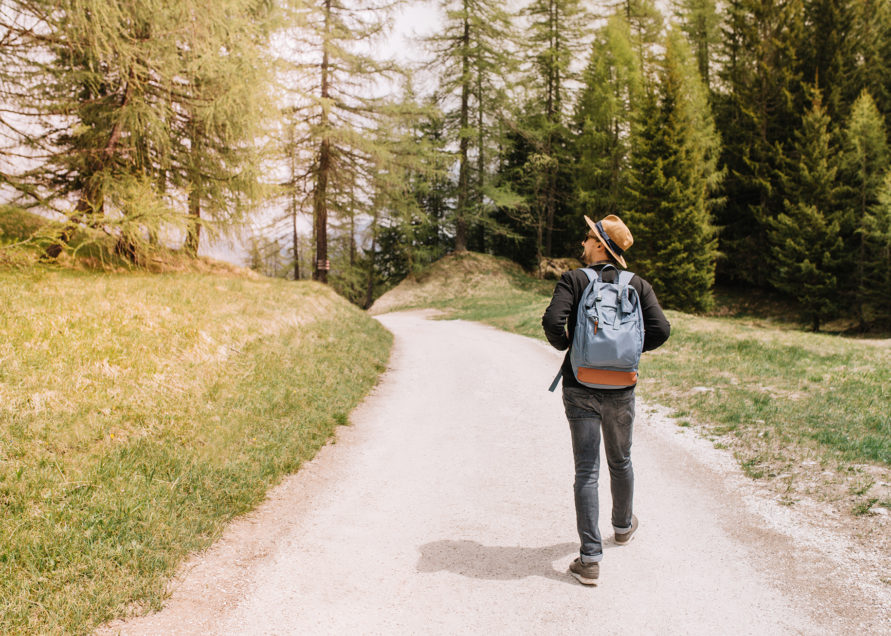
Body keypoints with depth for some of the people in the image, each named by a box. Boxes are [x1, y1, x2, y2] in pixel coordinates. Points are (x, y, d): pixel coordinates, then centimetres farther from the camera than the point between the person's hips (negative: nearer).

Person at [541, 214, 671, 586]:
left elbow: (553, 321, -21)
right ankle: (623, 526, 46)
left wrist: (564, 345, -1)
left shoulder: (573, 280, -6)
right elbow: (660, 330, -9)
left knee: (586, 471, 1)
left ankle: (590, 559, -1)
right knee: (620, 463, 23)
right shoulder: (638, 285, 1)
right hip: (620, 390, 3)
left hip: (580, 389, -2)